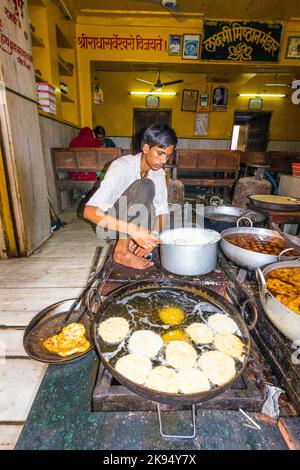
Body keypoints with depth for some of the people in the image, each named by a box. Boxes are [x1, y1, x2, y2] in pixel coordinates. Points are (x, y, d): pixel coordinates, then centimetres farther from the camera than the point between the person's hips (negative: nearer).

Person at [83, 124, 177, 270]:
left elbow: (162, 210, -7)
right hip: (109, 222, -6)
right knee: (144, 186, -31)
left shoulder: (158, 172, -6)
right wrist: (133, 230, -46)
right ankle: (122, 251, -27)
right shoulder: (122, 166, -26)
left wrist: (152, 237, -27)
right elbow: (89, 211, -36)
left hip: (131, 218, 6)